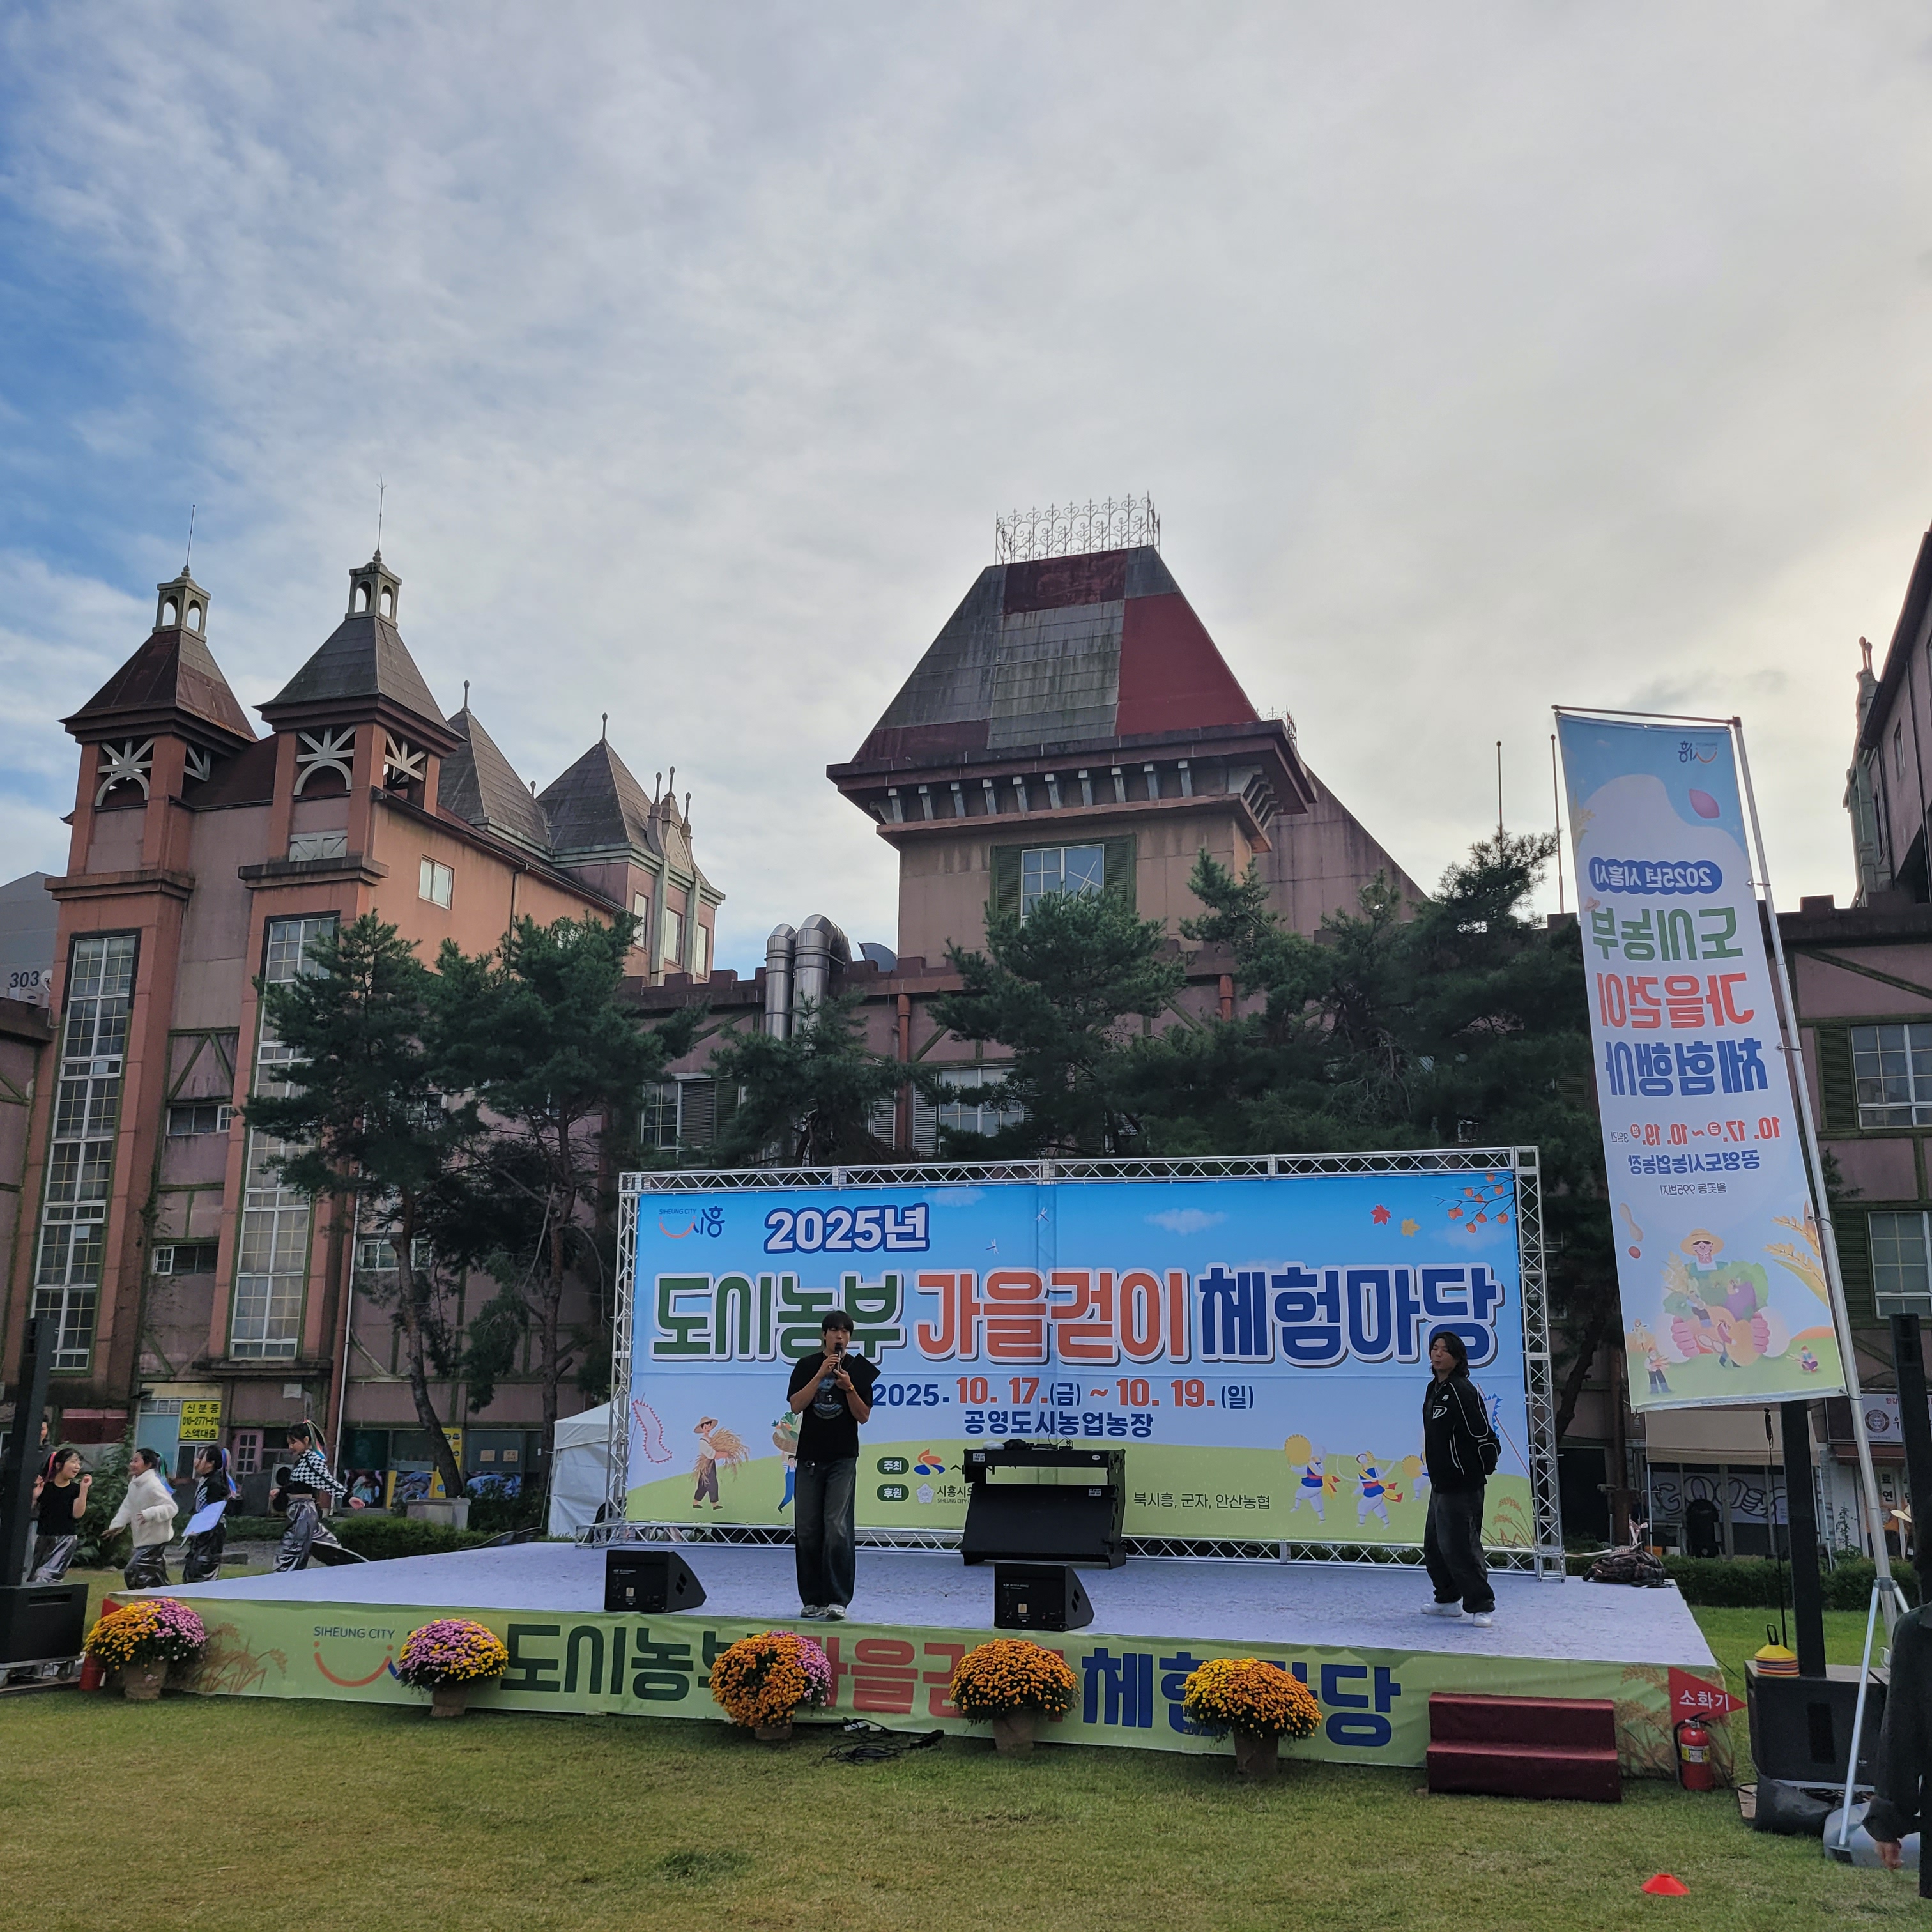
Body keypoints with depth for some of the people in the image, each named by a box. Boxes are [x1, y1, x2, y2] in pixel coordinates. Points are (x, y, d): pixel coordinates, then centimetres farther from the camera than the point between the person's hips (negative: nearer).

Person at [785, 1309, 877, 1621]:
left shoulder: (859, 1369, 3)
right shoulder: (807, 1366, 5)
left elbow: (864, 1416, 1)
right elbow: (796, 1406, -6)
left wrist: (849, 1388, -15)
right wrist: (821, 1374, -14)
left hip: (843, 1458, -2)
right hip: (809, 1457, 2)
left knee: (838, 1530, -11)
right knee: (807, 1531, 3)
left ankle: (837, 1600, -7)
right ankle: (812, 1599, 12)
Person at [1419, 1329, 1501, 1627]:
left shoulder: (1462, 1391, -17)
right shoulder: (1433, 1390, 12)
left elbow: (1483, 1435, -18)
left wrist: (1485, 1468, -8)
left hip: (1462, 1486, -10)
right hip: (1439, 1484, 10)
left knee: (1459, 1546, -8)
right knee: (1434, 1544, 16)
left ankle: (1482, 1607, 3)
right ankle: (1448, 1600, 30)